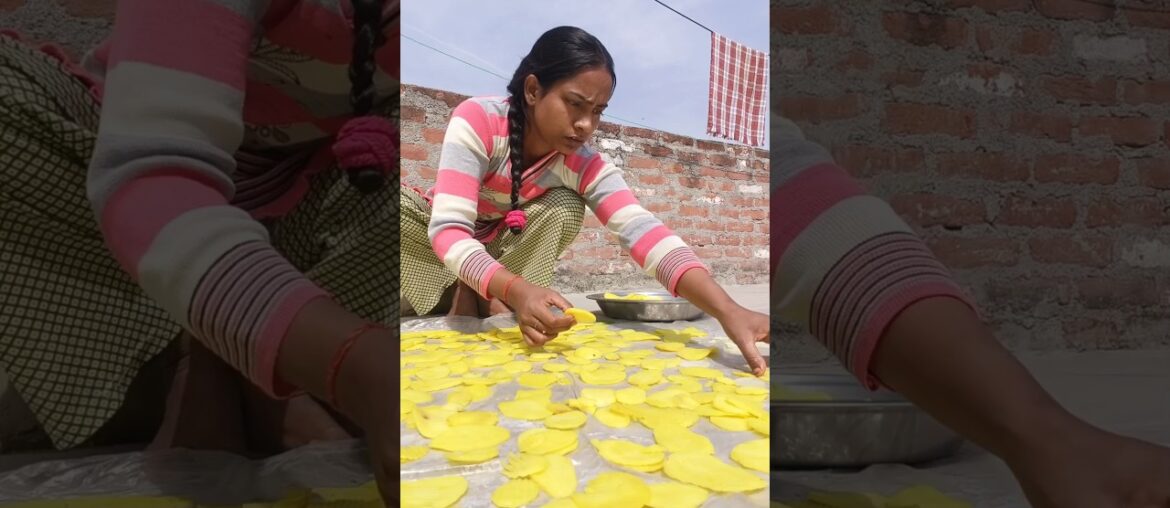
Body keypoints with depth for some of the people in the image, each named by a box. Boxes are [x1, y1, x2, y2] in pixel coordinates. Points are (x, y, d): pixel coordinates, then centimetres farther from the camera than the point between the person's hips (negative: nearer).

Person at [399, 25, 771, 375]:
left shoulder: (585, 165, -25)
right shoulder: (477, 120, -32)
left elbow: (644, 232, -39)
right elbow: (449, 230, -40)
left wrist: (729, 312, -54)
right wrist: (517, 291, -59)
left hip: (506, 250, 2)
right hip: (433, 236, -1)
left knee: (565, 206, -26)